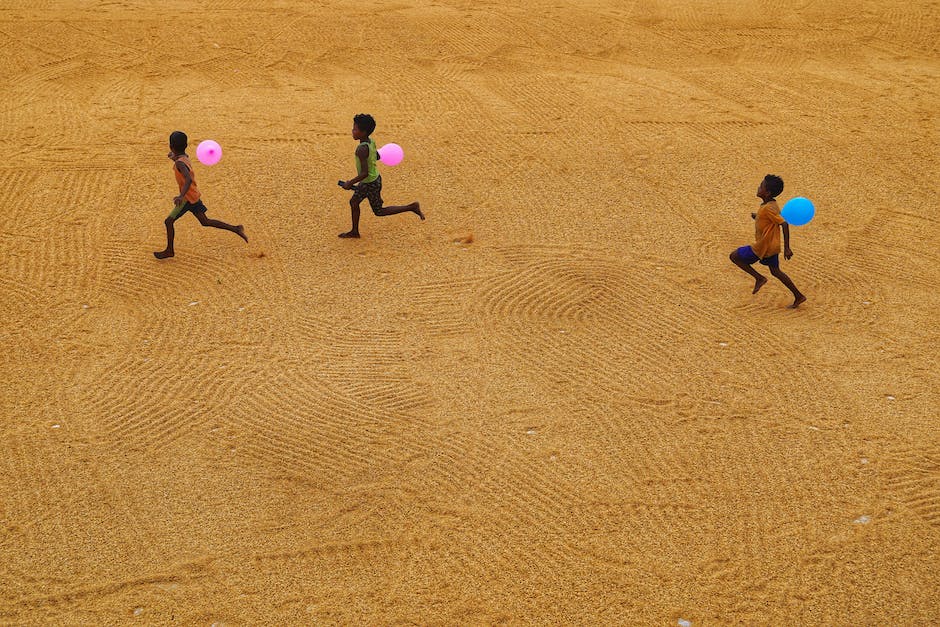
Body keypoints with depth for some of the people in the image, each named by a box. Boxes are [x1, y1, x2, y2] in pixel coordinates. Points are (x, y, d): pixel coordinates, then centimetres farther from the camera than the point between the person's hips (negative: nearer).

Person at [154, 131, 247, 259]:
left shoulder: (179, 163, -24)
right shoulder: (185, 157, 3)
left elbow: (188, 179, -39)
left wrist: (181, 196, -49)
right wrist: (175, 156, 47)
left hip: (188, 198, -9)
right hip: (194, 196, 9)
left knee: (169, 221, -3)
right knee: (205, 222, 17)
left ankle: (169, 250, 6)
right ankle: (235, 229, 16)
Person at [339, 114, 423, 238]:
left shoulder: (362, 149, -31)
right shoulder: (371, 141, -6)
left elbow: (365, 173, -31)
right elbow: (377, 157, 11)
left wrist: (350, 183, -21)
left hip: (370, 184, -9)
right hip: (373, 179, 9)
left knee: (379, 211, 10)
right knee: (353, 202, 20)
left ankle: (412, 207, 8)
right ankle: (354, 231, 35)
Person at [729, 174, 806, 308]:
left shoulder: (768, 208, -25)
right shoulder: (771, 204, 4)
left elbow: (784, 224, -29)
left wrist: (787, 248, -28)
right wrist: (757, 216, 8)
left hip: (763, 247, -9)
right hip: (772, 245, 9)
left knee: (735, 256, 2)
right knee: (775, 271, 21)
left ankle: (759, 278, 4)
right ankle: (798, 297, 24)